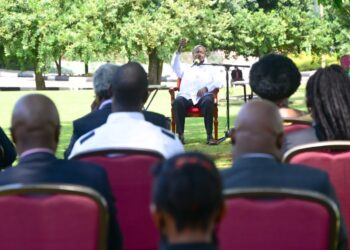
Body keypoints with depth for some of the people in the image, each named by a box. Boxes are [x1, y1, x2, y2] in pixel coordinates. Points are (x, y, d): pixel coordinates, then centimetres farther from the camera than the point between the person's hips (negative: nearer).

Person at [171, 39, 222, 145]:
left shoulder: (210, 69, 26)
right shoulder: (186, 68, 28)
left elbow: (218, 83, 11)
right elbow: (175, 66, 7)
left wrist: (206, 88, -9)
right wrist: (179, 50, -8)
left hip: (203, 96, -1)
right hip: (186, 96, 1)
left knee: (209, 101, -37)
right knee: (177, 101, -34)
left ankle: (209, 136, -36)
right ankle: (180, 135, -32)